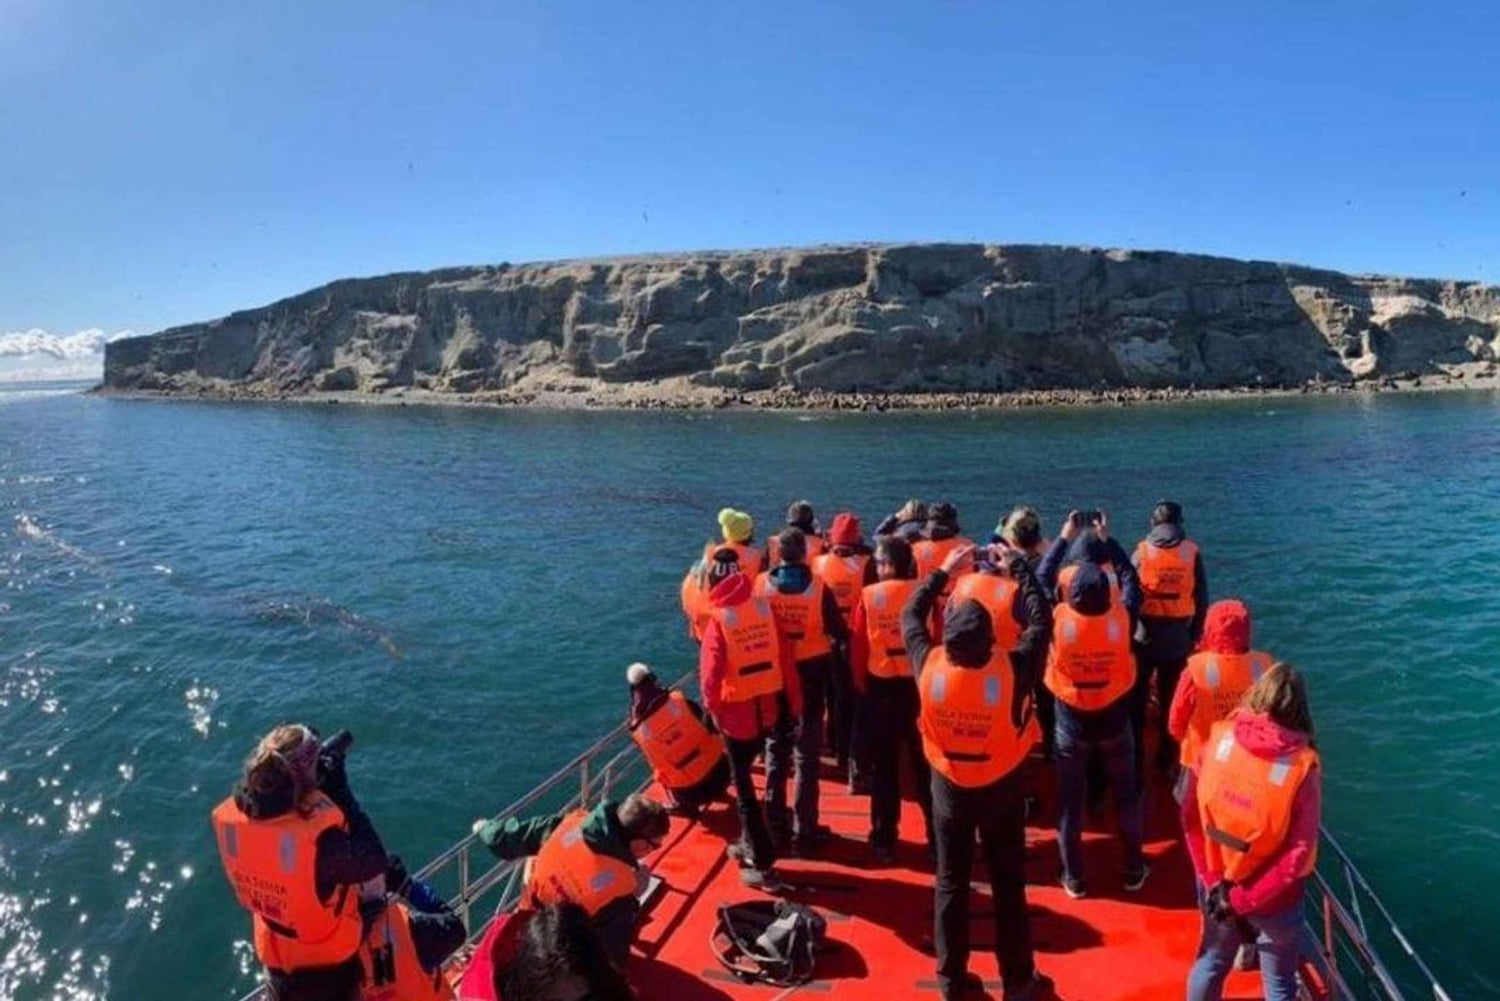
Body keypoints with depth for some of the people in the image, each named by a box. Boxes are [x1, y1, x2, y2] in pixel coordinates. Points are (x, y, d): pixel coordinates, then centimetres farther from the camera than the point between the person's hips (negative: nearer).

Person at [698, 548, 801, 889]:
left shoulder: (720, 619, -16)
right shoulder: (764, 607, -3)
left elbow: (710, 672, -19)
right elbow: (785, 657, 0)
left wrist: (713, 707, -1)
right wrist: (794, 702, 9)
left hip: (738, 711, -5)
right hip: (768, 709, 5)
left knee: (743, 785, 7)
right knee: (744, 776, 24)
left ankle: (763, 866, 9)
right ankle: (750, 843, 38)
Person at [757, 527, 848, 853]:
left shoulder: (761, 584, -10)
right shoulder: (819, 588, -15)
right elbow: (841, 633, -10)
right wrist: (830, 644, 11)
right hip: (810, 673, -2)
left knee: (776, 746, 19)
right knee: (806, 753, 7)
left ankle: (775, 819, 29)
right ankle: (804, 831, 10)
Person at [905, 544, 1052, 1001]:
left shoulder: (930, 666, -23)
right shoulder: (1011, 670, -27)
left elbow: (910, 615, -4)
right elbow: (1040, 621, -10)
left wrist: (944, 569, 3)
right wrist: (1018, 566, -1)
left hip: (948, 787, 1)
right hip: (1001, 789, -1)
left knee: (951, 885, 16)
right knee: (1009, 885, 16)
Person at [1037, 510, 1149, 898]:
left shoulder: (1059, 621, -23)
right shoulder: (1121, 619, -21)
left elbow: (1041, 580, -5)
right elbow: (1130, 578, -1)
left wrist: (1064, 538, 3)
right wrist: (1106, 539, 6)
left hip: (1071, 724, -1)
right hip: (1115, 721, 1)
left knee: (1070, 801, 13)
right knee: (1126, 796, 20)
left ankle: (1074, 878, 25)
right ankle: (1134, 871, 35)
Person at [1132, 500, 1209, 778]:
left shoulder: (1142, 551, -7)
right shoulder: (1192, 552, -4)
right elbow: (1202, 600, 0)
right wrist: (1194, 637, 11)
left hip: (1143, 639, -1)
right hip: (1178, 641, 2)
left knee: (1137, 702, 9)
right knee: (1170, 701, 16)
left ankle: (1135, 763, 12)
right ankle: (1167, 760, 28)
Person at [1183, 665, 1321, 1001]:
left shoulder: (1220, 737, -14)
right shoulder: (1303, 765, -22)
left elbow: (1191, 815, -10)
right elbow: (1299, 855, -22)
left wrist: (1213, 881, -5)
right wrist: (1245, 899, -15)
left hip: (1217, 885, 3)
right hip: (1274, 899, -3)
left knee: (1212, 962, 25)